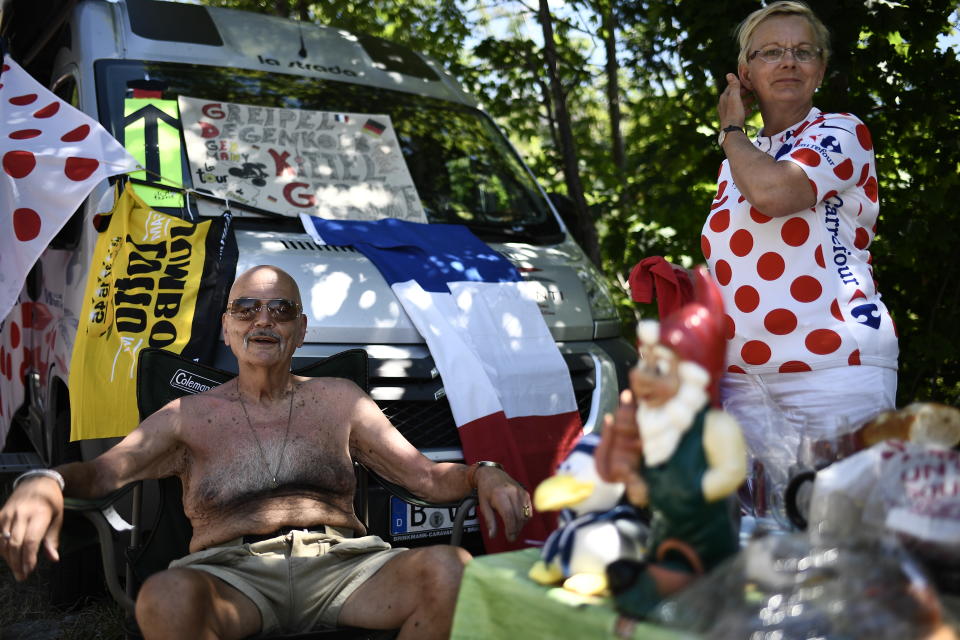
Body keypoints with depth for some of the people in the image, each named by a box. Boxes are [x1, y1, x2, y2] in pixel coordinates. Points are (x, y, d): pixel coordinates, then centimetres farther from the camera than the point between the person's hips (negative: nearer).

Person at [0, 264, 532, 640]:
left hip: (340, 567, 2)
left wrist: (480, 476, -8)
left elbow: (428, 477, 15)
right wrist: (44, 484, -25)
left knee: (449, 569, -27)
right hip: (233, 572, -2)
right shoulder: (191, 416, 14)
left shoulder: (338, 401, 18)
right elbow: (103, 471, 0)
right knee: (166, 597, -37)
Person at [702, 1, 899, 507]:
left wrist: (731, 130, -3)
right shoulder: (739, 161, 19)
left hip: (833, 366, -6)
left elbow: (773, 192, -21)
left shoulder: (841, 133, 0)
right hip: (744, 380, 6)